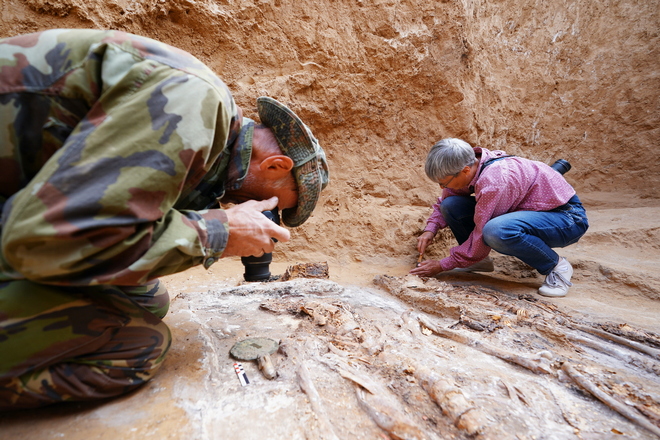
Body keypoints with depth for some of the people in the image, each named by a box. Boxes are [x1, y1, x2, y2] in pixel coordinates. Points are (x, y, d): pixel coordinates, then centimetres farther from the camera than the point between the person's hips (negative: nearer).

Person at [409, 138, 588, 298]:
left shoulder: (494, 181, -34)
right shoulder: (469, 165, -10)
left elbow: (482, 237, -27)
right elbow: (444, 201, 7)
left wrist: (442, 265, -17)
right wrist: (430, 230, -9)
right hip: (526, 210, 7)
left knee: (496, 232, -40)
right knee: (451, 206, -9)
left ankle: (556, 266, -12)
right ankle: (480, 261, 8)